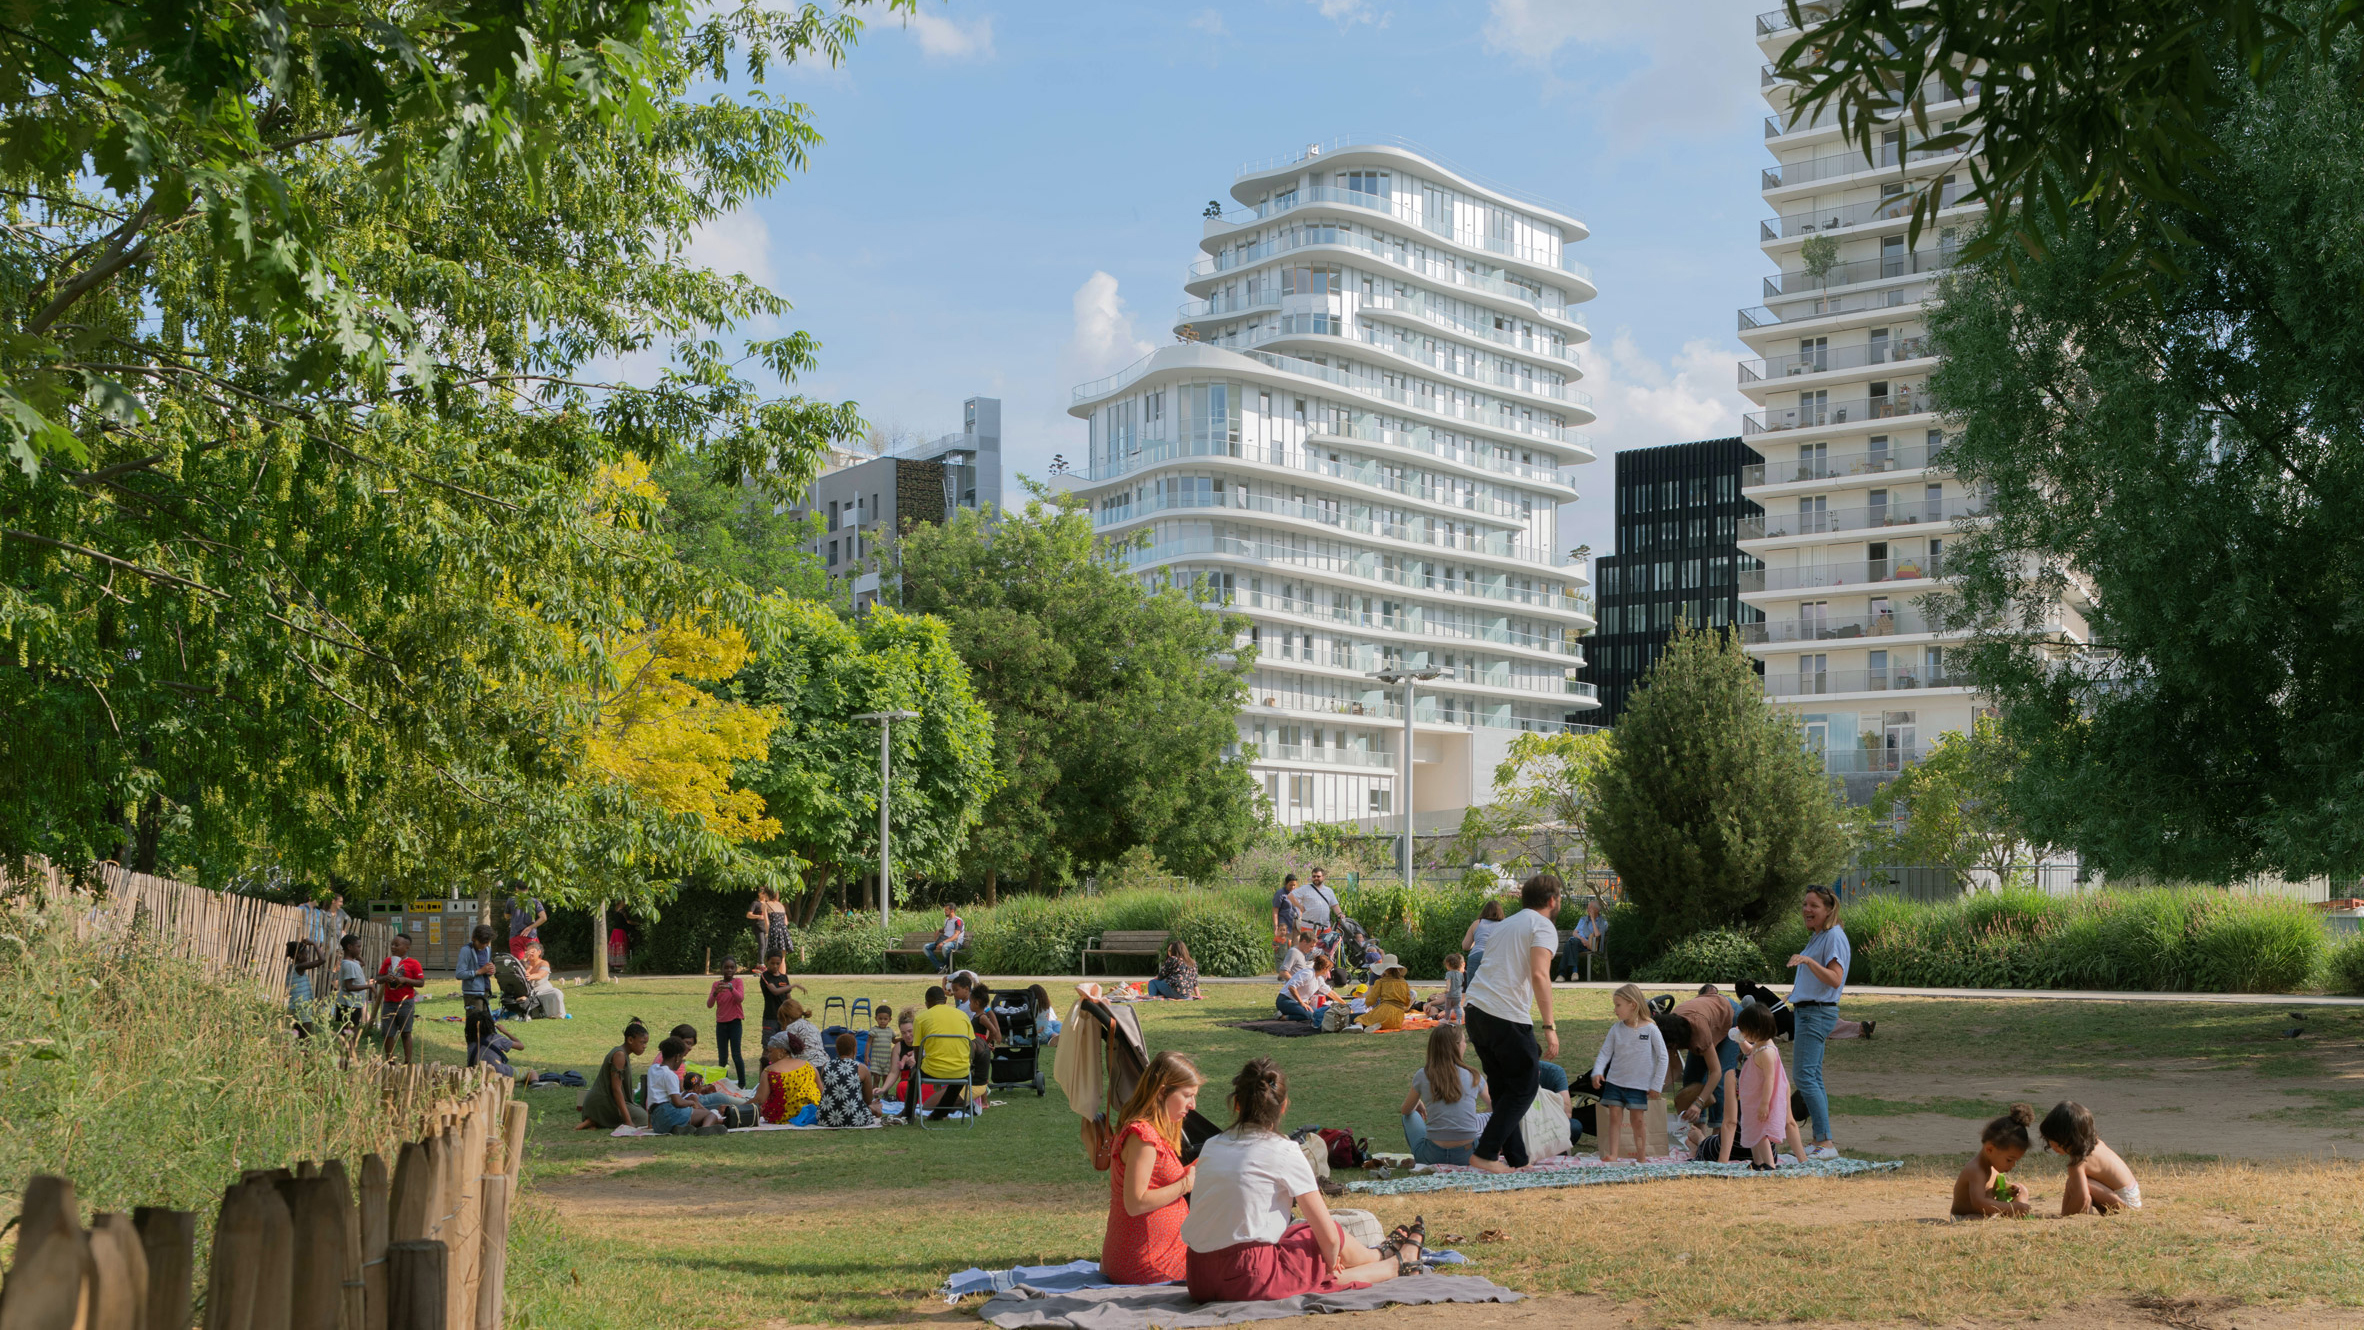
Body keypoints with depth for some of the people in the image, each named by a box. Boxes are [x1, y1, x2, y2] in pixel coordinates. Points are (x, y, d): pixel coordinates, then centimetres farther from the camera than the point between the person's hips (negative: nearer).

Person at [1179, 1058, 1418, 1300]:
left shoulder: (1210, 1146, 10)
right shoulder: (1284, 1152, -6)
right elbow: (1328, 1235, -5)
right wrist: (1331, 1264, 18)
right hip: (1249, 1280, -6)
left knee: (1304, 1231, 27)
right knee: (1337, 1236, 17)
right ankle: (1397, 1262, 47)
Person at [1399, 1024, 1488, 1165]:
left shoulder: (1422, 1076, -2)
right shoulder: (1473, 1077, -1)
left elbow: (1406, 1110, 16)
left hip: (1432, 1157, 0)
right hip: (1467, 1157, 0)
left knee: (1411, 1117, 28)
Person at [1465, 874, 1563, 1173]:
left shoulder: (1507, 924, 24)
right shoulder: (1543, 927, -3)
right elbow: (1539, 975, -17)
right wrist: (1550, 1028, -19)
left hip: (1475, 1010, 8)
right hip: (1508, 1017, -8)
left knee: (1503, 1089, 15)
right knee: (1524, 1088, 3)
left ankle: (1515, 1160, 16)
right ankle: (1485, 1154, -2)